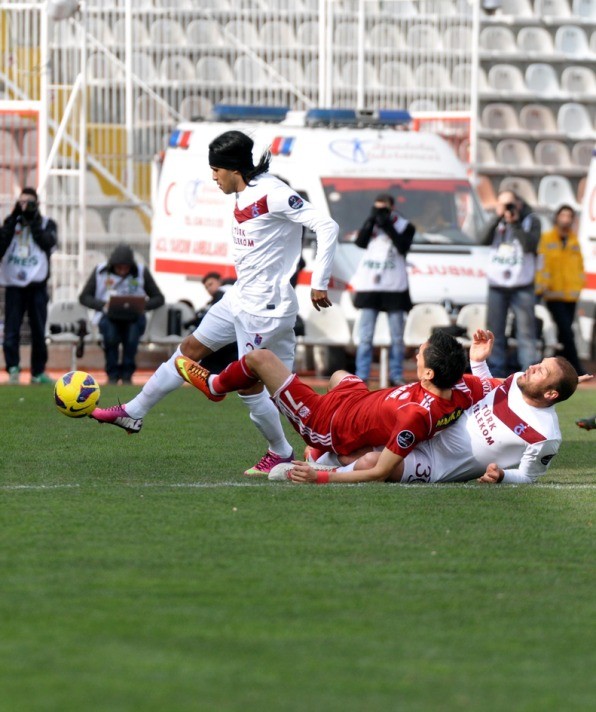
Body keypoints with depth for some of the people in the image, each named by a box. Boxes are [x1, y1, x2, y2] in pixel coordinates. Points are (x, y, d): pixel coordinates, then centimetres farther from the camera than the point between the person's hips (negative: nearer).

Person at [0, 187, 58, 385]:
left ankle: (38, 372, 14)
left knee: (39, 331, 5)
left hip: (37, 284, 0)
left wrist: (33, 220, -10)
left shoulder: (46, 224, 6)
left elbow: (47, 242, -13)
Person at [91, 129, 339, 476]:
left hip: (264, 307, -9)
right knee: (190, 350, 14)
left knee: (249, 385, -2)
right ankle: (133, 413, 24)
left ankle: (281, 454, 17)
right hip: (239, 297, 9)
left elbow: (327, 227, -22)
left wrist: (319, 284, -21)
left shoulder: (273, 194, -20)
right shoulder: (244, 196, 7)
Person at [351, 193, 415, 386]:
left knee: (397, 338, 1)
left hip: (395, 288, -1)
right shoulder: (371, 224, 13)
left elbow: (403, 247, -10)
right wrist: (371, 220, -9)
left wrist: (387, 226, -13)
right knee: (366, 337, -3)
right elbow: (360, 242, -2)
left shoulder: (405, 226, 6)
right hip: (369, 286, 1)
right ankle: (361, 376, -2)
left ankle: (396, 376, 7)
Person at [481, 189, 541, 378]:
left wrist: (515, 223, -12)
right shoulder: (497, 222, 11)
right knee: (495, 331, 3)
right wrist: (498, 218, -11)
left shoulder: (531, 221, 3)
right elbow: (485, 241, -5)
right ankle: (497, 371, 8)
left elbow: (530, 246, -12)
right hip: (497, 286, 3)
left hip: (522, 287, -3)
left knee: (526, 330, -6)